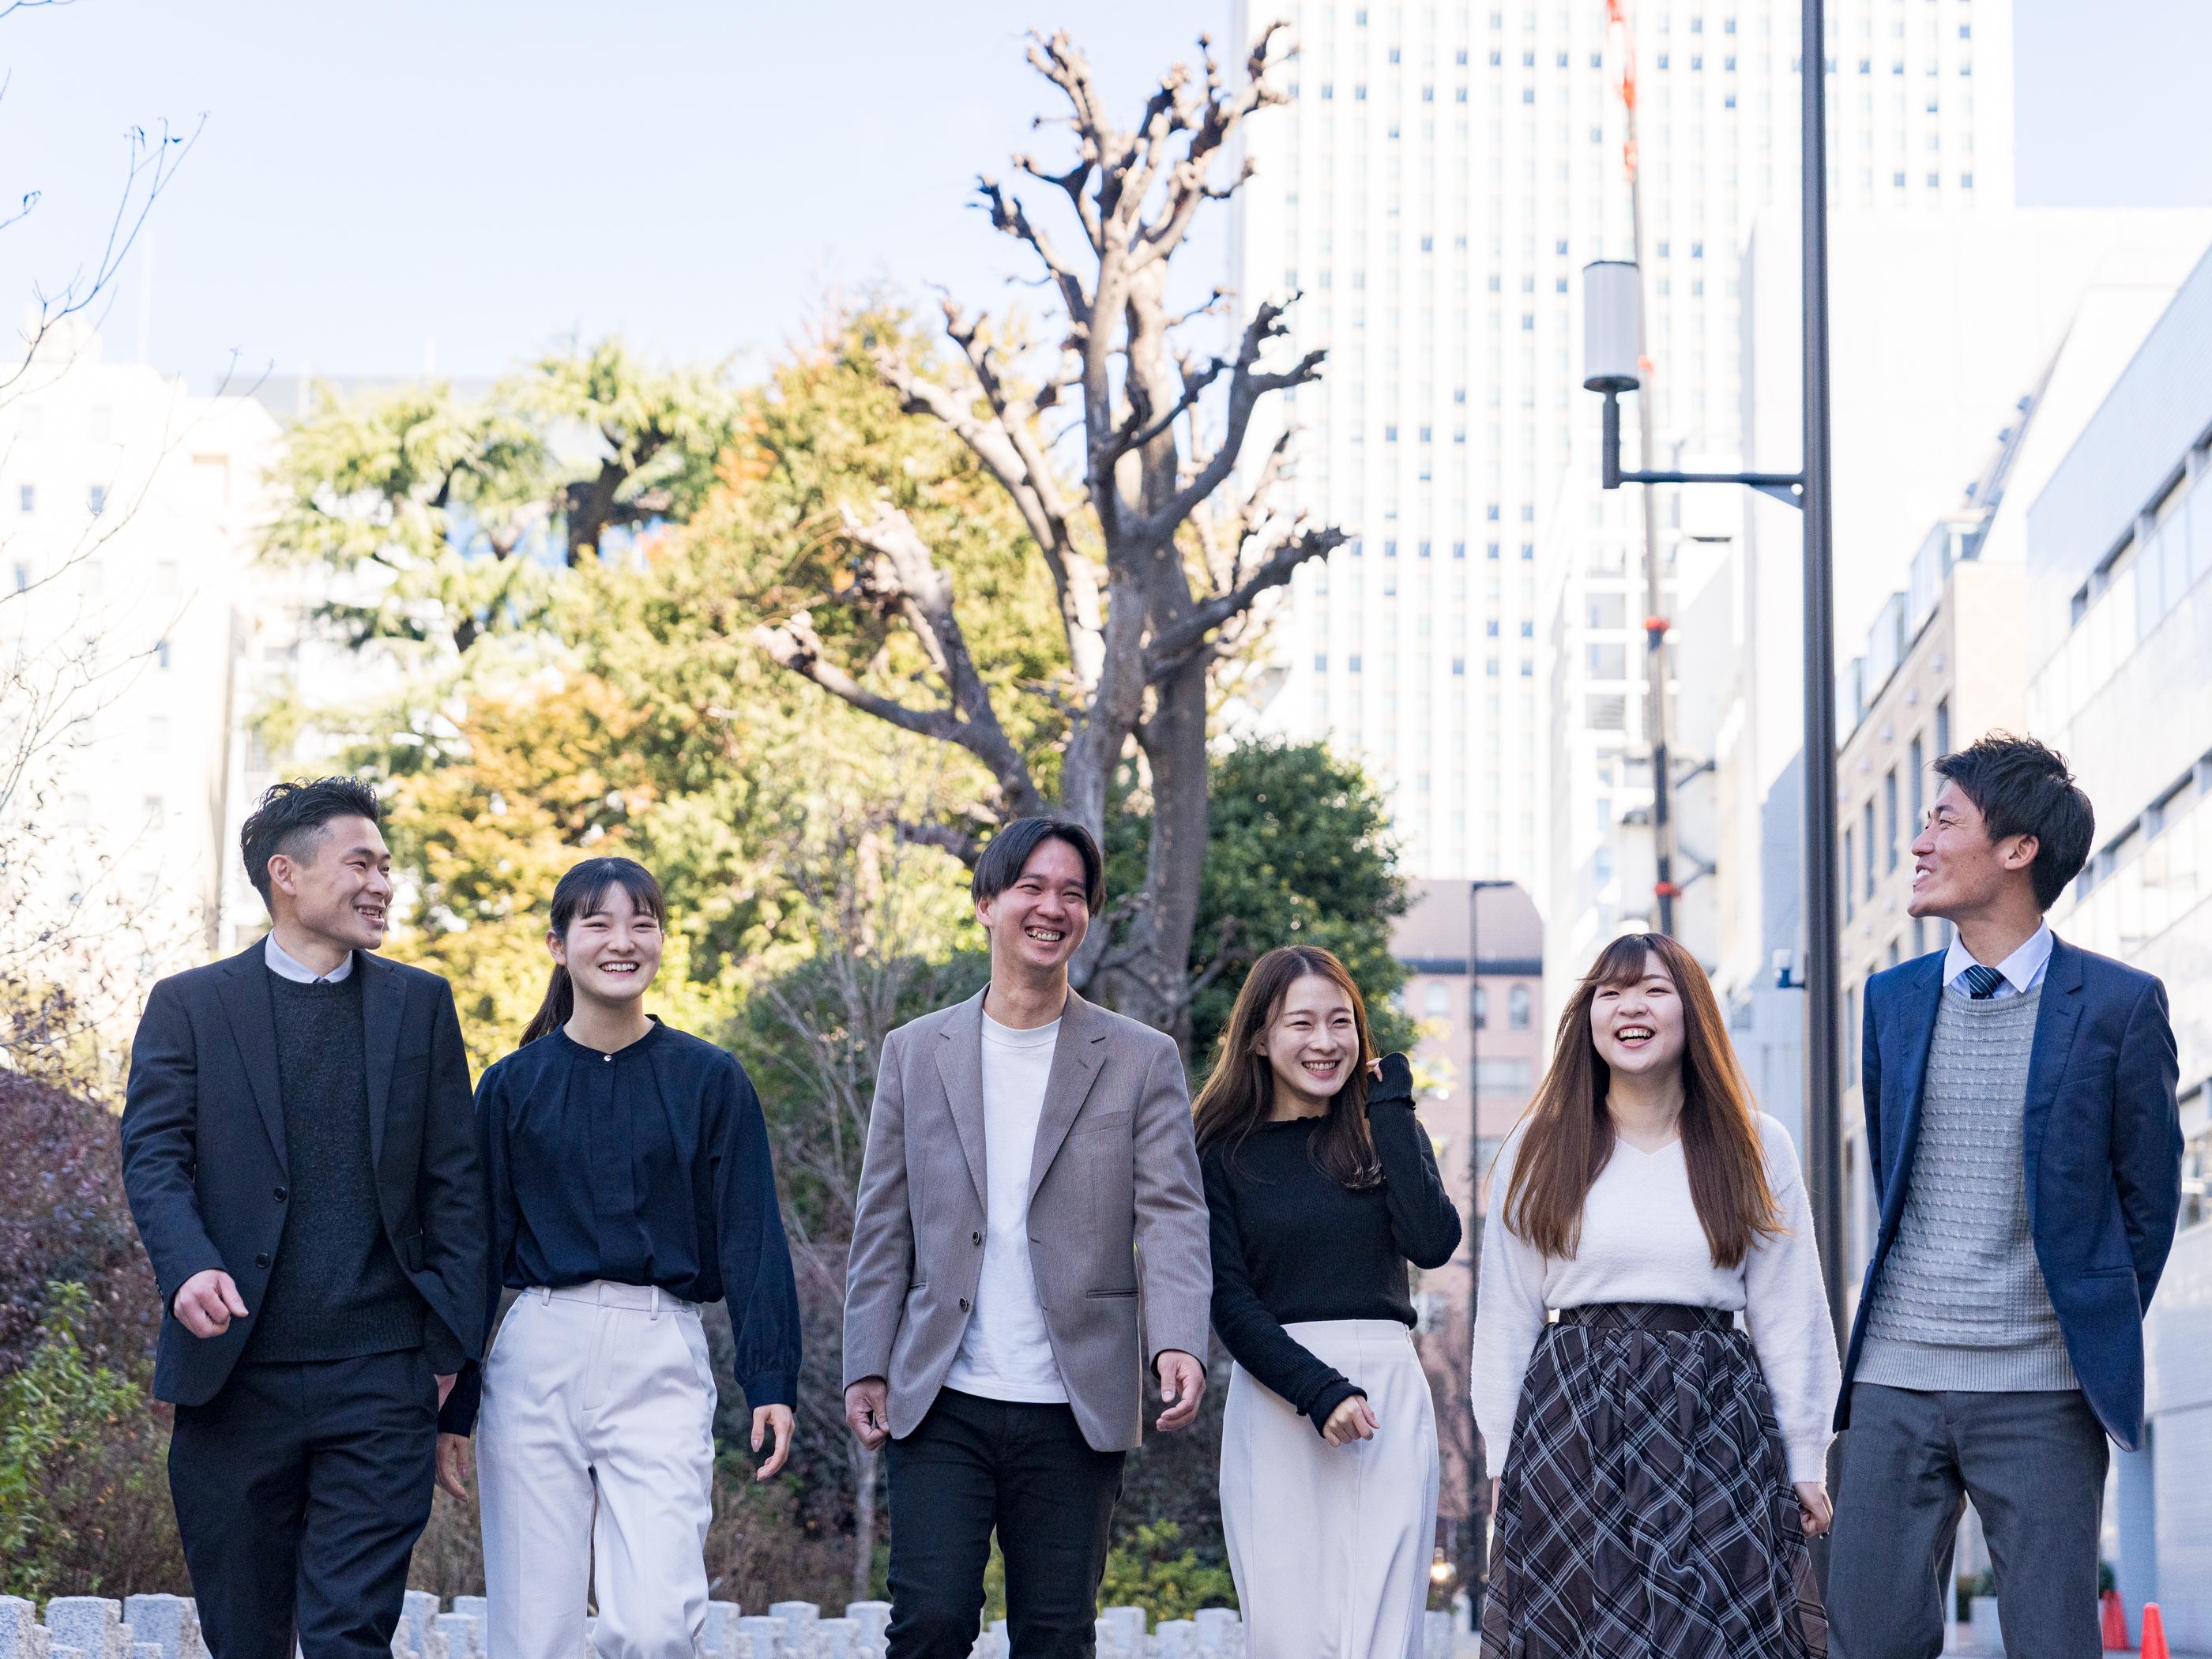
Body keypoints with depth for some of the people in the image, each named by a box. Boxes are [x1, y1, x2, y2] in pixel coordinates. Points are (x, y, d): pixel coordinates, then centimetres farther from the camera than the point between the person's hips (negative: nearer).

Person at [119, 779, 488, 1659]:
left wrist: (452, 1340, 2)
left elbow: (455, 1181, 10)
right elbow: (153, 1156, -4)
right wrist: (190, 1266, -23)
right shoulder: (189, 1006, 6)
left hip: (382, 1384, 0)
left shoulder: (421, 1004, 11)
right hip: (238, 1378, 0)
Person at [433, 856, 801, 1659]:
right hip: (537, 1353, 1)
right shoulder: (512, 1085, 7)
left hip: (660, 1358, -1)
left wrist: (771, 1383, -6)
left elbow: (751, 1239, 3)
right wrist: (453, 1408, 7)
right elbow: (478, 1249, 9)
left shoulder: (710, 1080, 5)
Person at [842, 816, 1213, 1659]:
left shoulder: (1142, 1060, 5)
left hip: (1074, 1413, 0)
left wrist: (1177, 1342, -20)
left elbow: (1171, 1215, -4)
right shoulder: (915, 1053, 10)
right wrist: (866, 1368, 2)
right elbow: (882, 1227, 10)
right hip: (943, 1404, 1)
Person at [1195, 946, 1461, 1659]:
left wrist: (1389, 1111, -3)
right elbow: (1228, 1301, 0)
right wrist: (1318, 1391, -13)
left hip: (1389, 1391, 1)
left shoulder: (1385, 1131, 12)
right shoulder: (1224, 1151, 6)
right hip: (1273, 1402, -1)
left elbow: (1434, 1244, -5)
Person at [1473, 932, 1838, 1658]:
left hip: (1715, 1423, 0)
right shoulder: (1538, 1150, 6)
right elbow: (1505, 1319, 8)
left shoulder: (1757, 1148, 6)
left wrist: (1805, 1461, 5)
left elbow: (1789, 1317, 7)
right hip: (1570, 1427, 0)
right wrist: (1503, 1460, 5)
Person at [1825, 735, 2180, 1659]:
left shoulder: (2119, 1006, -3)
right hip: (1897, 1379, 4)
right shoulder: (1894, 999, 10)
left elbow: (2149, 1198, 5)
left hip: (2041, 1391, -4)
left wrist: (2099, 1335, 9)